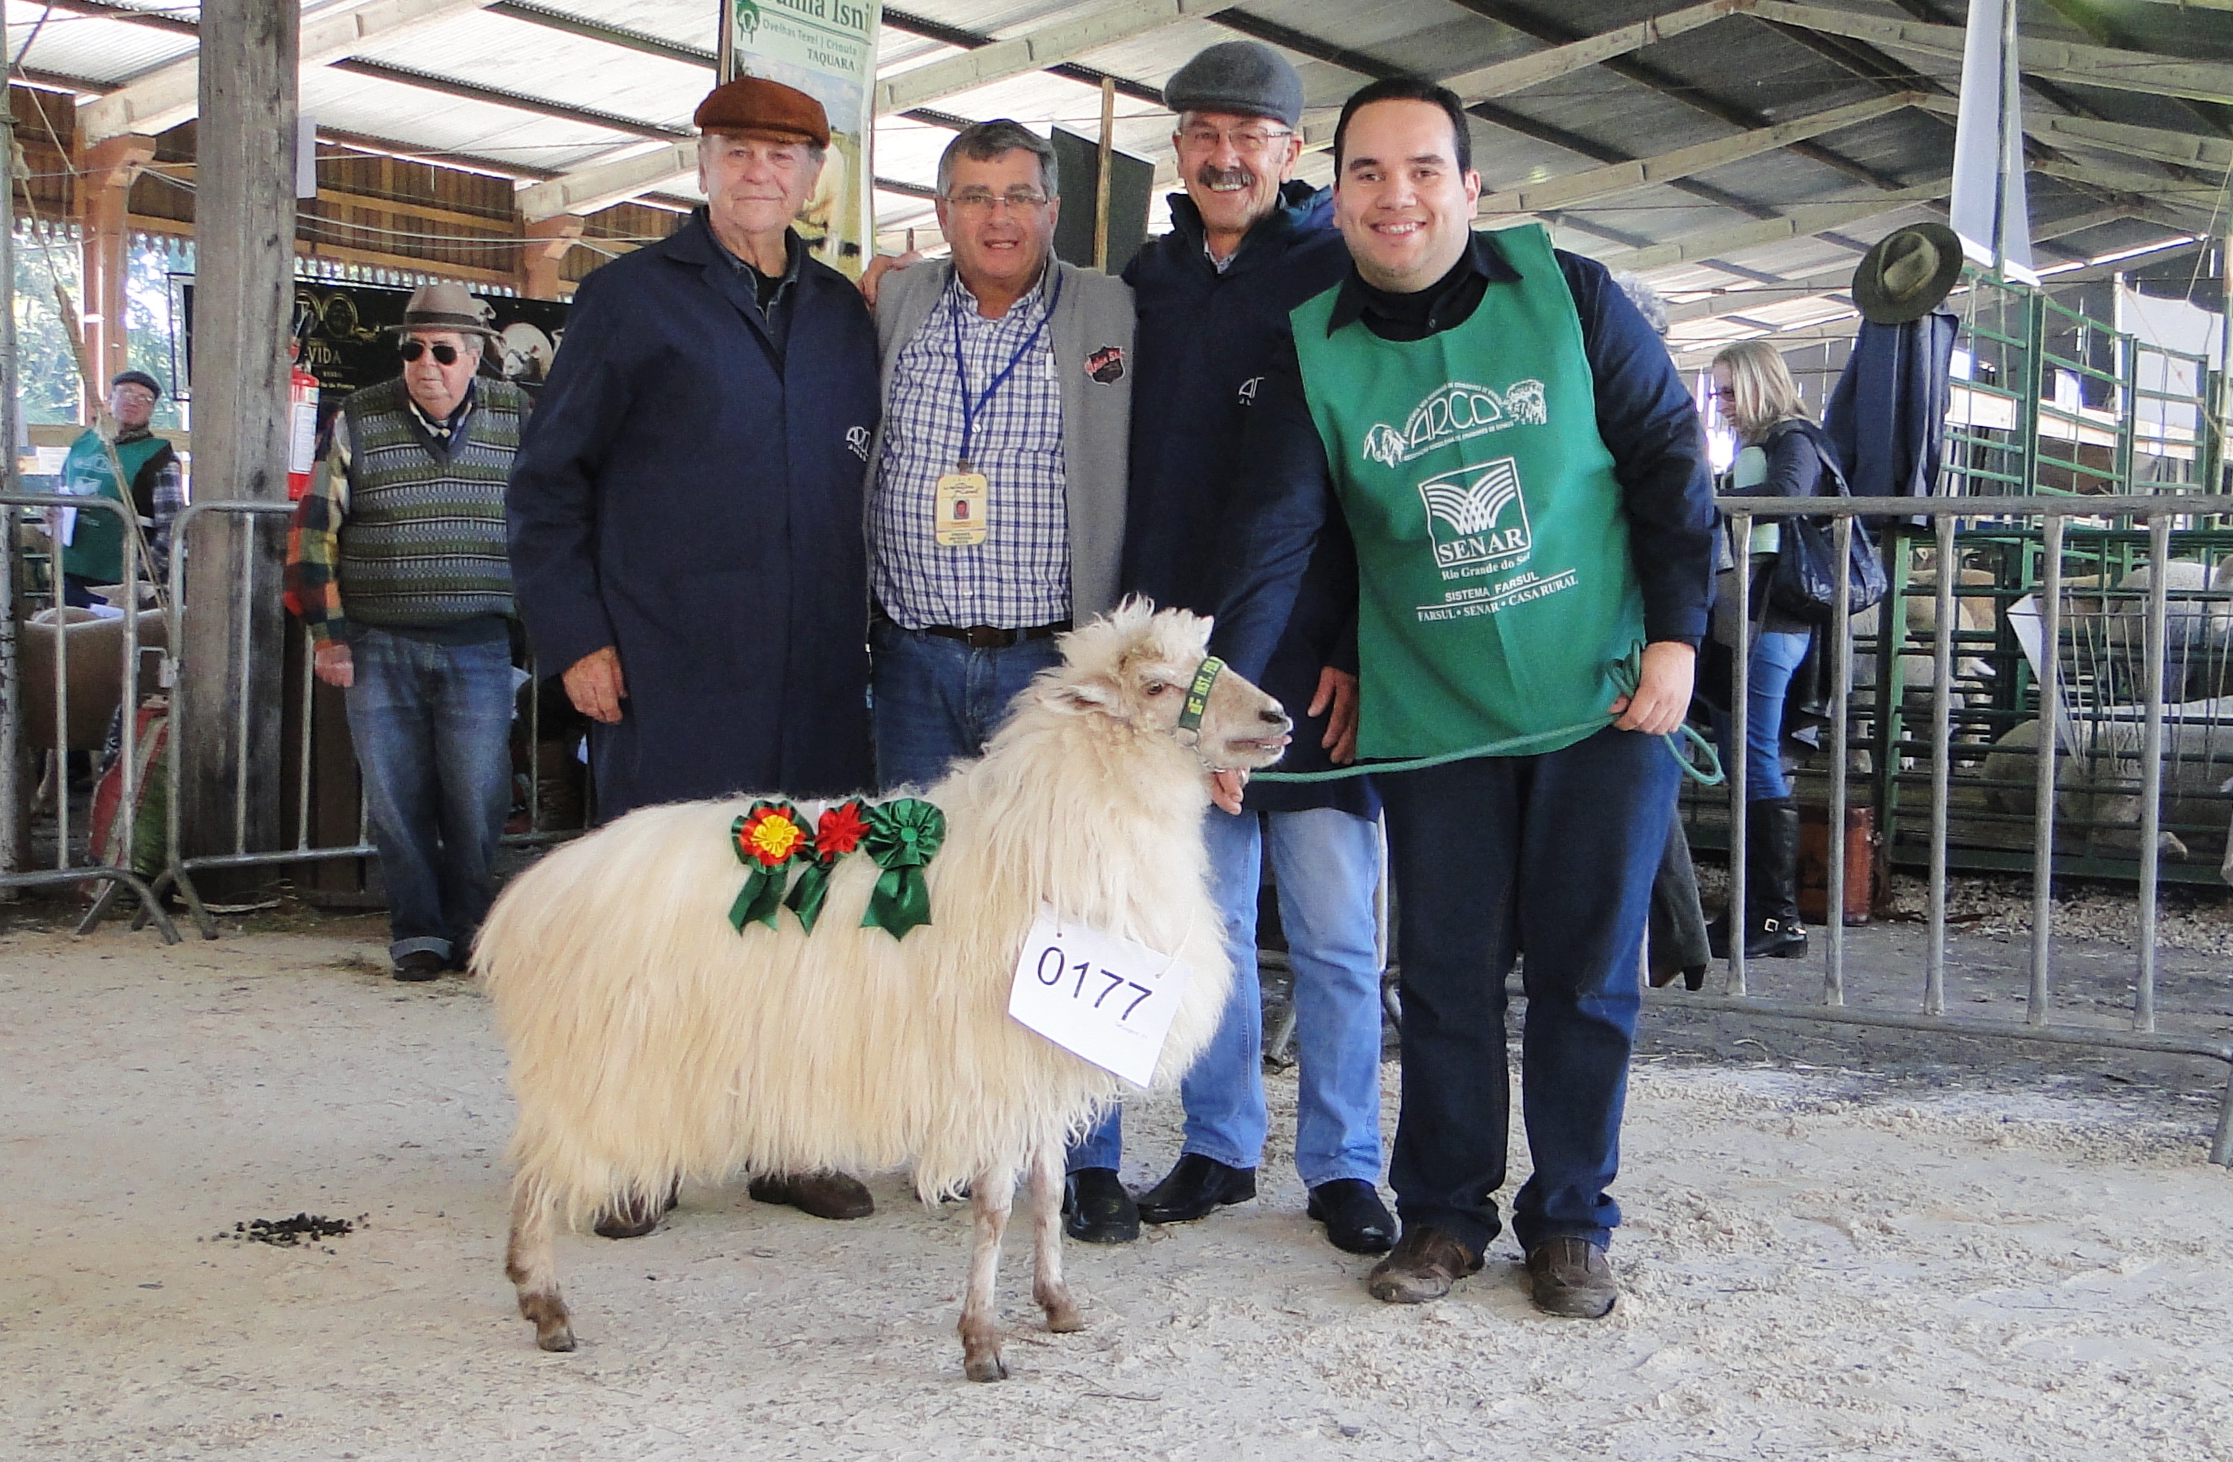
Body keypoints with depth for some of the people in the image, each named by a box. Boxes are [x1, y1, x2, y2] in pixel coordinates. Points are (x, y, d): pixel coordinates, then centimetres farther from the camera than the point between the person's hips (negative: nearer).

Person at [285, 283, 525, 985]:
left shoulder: (517, 420, 4)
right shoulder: (360, 421, 2)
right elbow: (315, 530, 6)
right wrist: (328, 633, 2)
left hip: (479, 645, 0)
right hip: (380, 648, 0)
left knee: (477, 800, -1)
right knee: (396, 799, 2)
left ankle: (471, 931, 16)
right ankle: (418, 934, 14)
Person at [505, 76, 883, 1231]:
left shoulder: (844, 314, 15)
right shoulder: (631, 298, 3)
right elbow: (548, 481, 2)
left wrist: (865, 623, 11)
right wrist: (574, 636, -5)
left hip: (818, 678, 4)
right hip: (668, 677, -4)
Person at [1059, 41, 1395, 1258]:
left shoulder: (1346, 271, -2)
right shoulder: (1145, 280, 13)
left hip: (1313, 662, -4)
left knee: (1334, 928, 3)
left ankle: (1343, 1166, 15)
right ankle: (1218, 1146, 24)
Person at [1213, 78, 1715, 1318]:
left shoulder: (1568, 296, -3)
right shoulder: (1315, 354, -1)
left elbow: (1668, 455, 2)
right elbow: (1272, 539, -3)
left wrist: (1676, 633, -4)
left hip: (1605, 703, -1)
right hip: (1434, 719, 1)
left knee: (1588, 971, 5)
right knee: (1447, 973, 5)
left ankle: (1570, 1221, 20)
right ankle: (1442, 1213, 22)